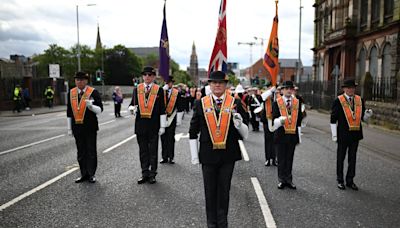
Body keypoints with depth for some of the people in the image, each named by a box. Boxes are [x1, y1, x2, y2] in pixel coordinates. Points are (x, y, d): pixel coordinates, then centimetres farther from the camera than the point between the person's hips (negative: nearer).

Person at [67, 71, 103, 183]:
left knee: (91, 151, 5)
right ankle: (84, 174, 22)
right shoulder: (71, 93, 7)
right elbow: (69, 112, 12)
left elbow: (99, 110, -7)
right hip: (77, 127, 4)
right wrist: (69, 128, 11)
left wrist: (90, 105, -28)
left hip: (90, 127, -4)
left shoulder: (93, 92, -6)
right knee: (81, 152, 11)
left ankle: (91, 174, 17)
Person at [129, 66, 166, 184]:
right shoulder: (137, 89, 7)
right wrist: (133, 108, -11)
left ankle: (152, 174, 18)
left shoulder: (159, 90, -1)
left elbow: (162, 109, -2)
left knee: (153, 151, 7)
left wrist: (162, 126, -5)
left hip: (153, 125, -2)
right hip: (140, 124, 3)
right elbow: (132, 104, 14)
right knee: (143, 150, 10)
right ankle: (145, 173, 21)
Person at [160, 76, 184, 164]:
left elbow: (179, 108, 3)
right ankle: (164, 157, 14)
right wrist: (164, 89, -18)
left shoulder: (176, 93, 2)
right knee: (163, 138, 5)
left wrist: (179, 119, -2)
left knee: (171, 138, 3)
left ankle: (171, 157, 11)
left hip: (172, 119, -1)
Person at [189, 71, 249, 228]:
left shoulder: (235, 103, -2)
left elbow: (245, 133, 0)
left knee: (224, 190, 12)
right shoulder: (201, 104, -1)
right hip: (208, 154, 0)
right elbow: (193, 132, 4)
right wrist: (194, 156, 2)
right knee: (210, 190, 12)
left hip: (228, 154, 0)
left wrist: (239, 122, -22)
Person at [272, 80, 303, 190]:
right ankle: (282, 180, 20)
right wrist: (280, 120, -33)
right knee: (281, 159, 7)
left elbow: (299, 121, 8)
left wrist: (299, 137, 7)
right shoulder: (277, 103, -3)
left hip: (293, 135, 2)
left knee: (289, 159, 11)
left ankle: (288, 180, 23)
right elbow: (274, 120, -9)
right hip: (281, 135, -2)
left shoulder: (297, 102, 6)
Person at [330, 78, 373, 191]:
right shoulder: (338, 101, -7)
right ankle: (340, 181, 20)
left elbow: (363, 118, 10)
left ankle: (350, 181, 23)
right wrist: (334, 135, -9)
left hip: (355, 134, 4)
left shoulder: (360, 100, 6)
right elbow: (333, 119, -7)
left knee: (352, 158, 11)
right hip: (343, 134, -4)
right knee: (341, 158, 7)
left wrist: (368, 114, -13)